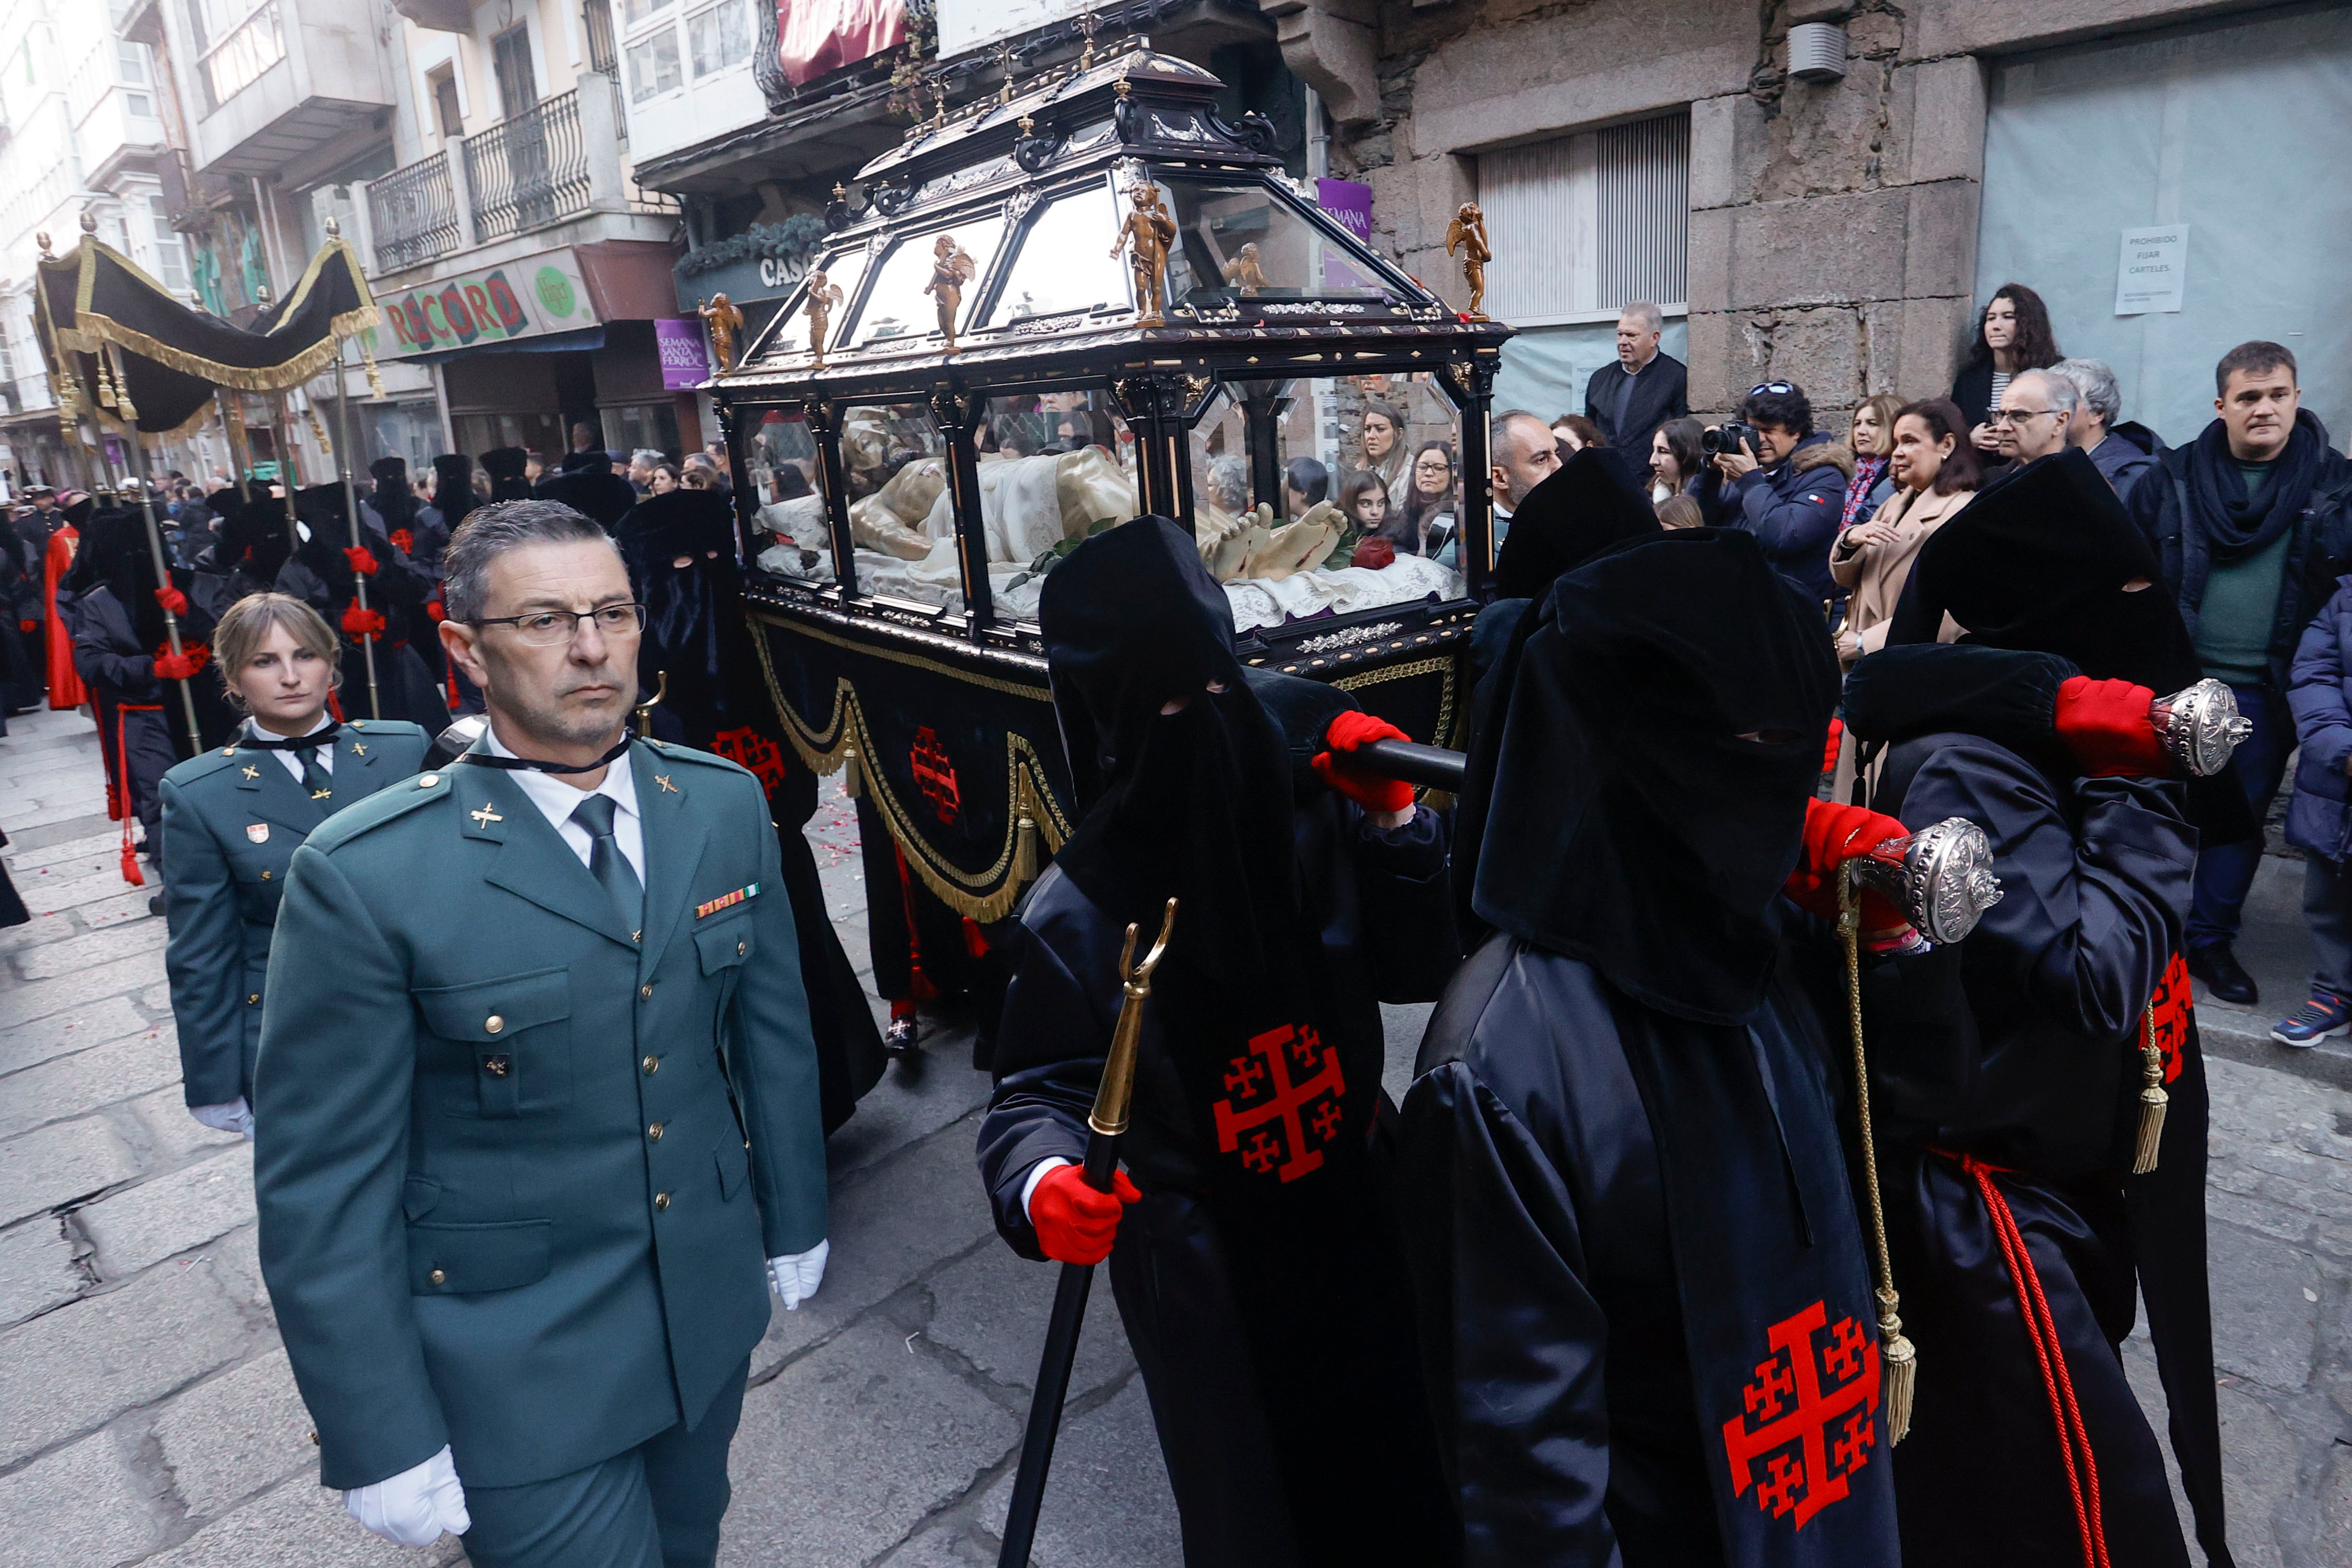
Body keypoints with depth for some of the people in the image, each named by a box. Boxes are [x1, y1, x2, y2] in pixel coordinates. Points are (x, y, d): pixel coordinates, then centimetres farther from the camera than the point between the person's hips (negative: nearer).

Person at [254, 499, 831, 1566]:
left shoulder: (726, 805, -6)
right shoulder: (367, 876, -20)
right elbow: (320, 1187, -14)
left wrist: (793, 1223, 10)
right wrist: (383, 1447, -10)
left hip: (711, 1307, 5)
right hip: (520, 1367, -4)